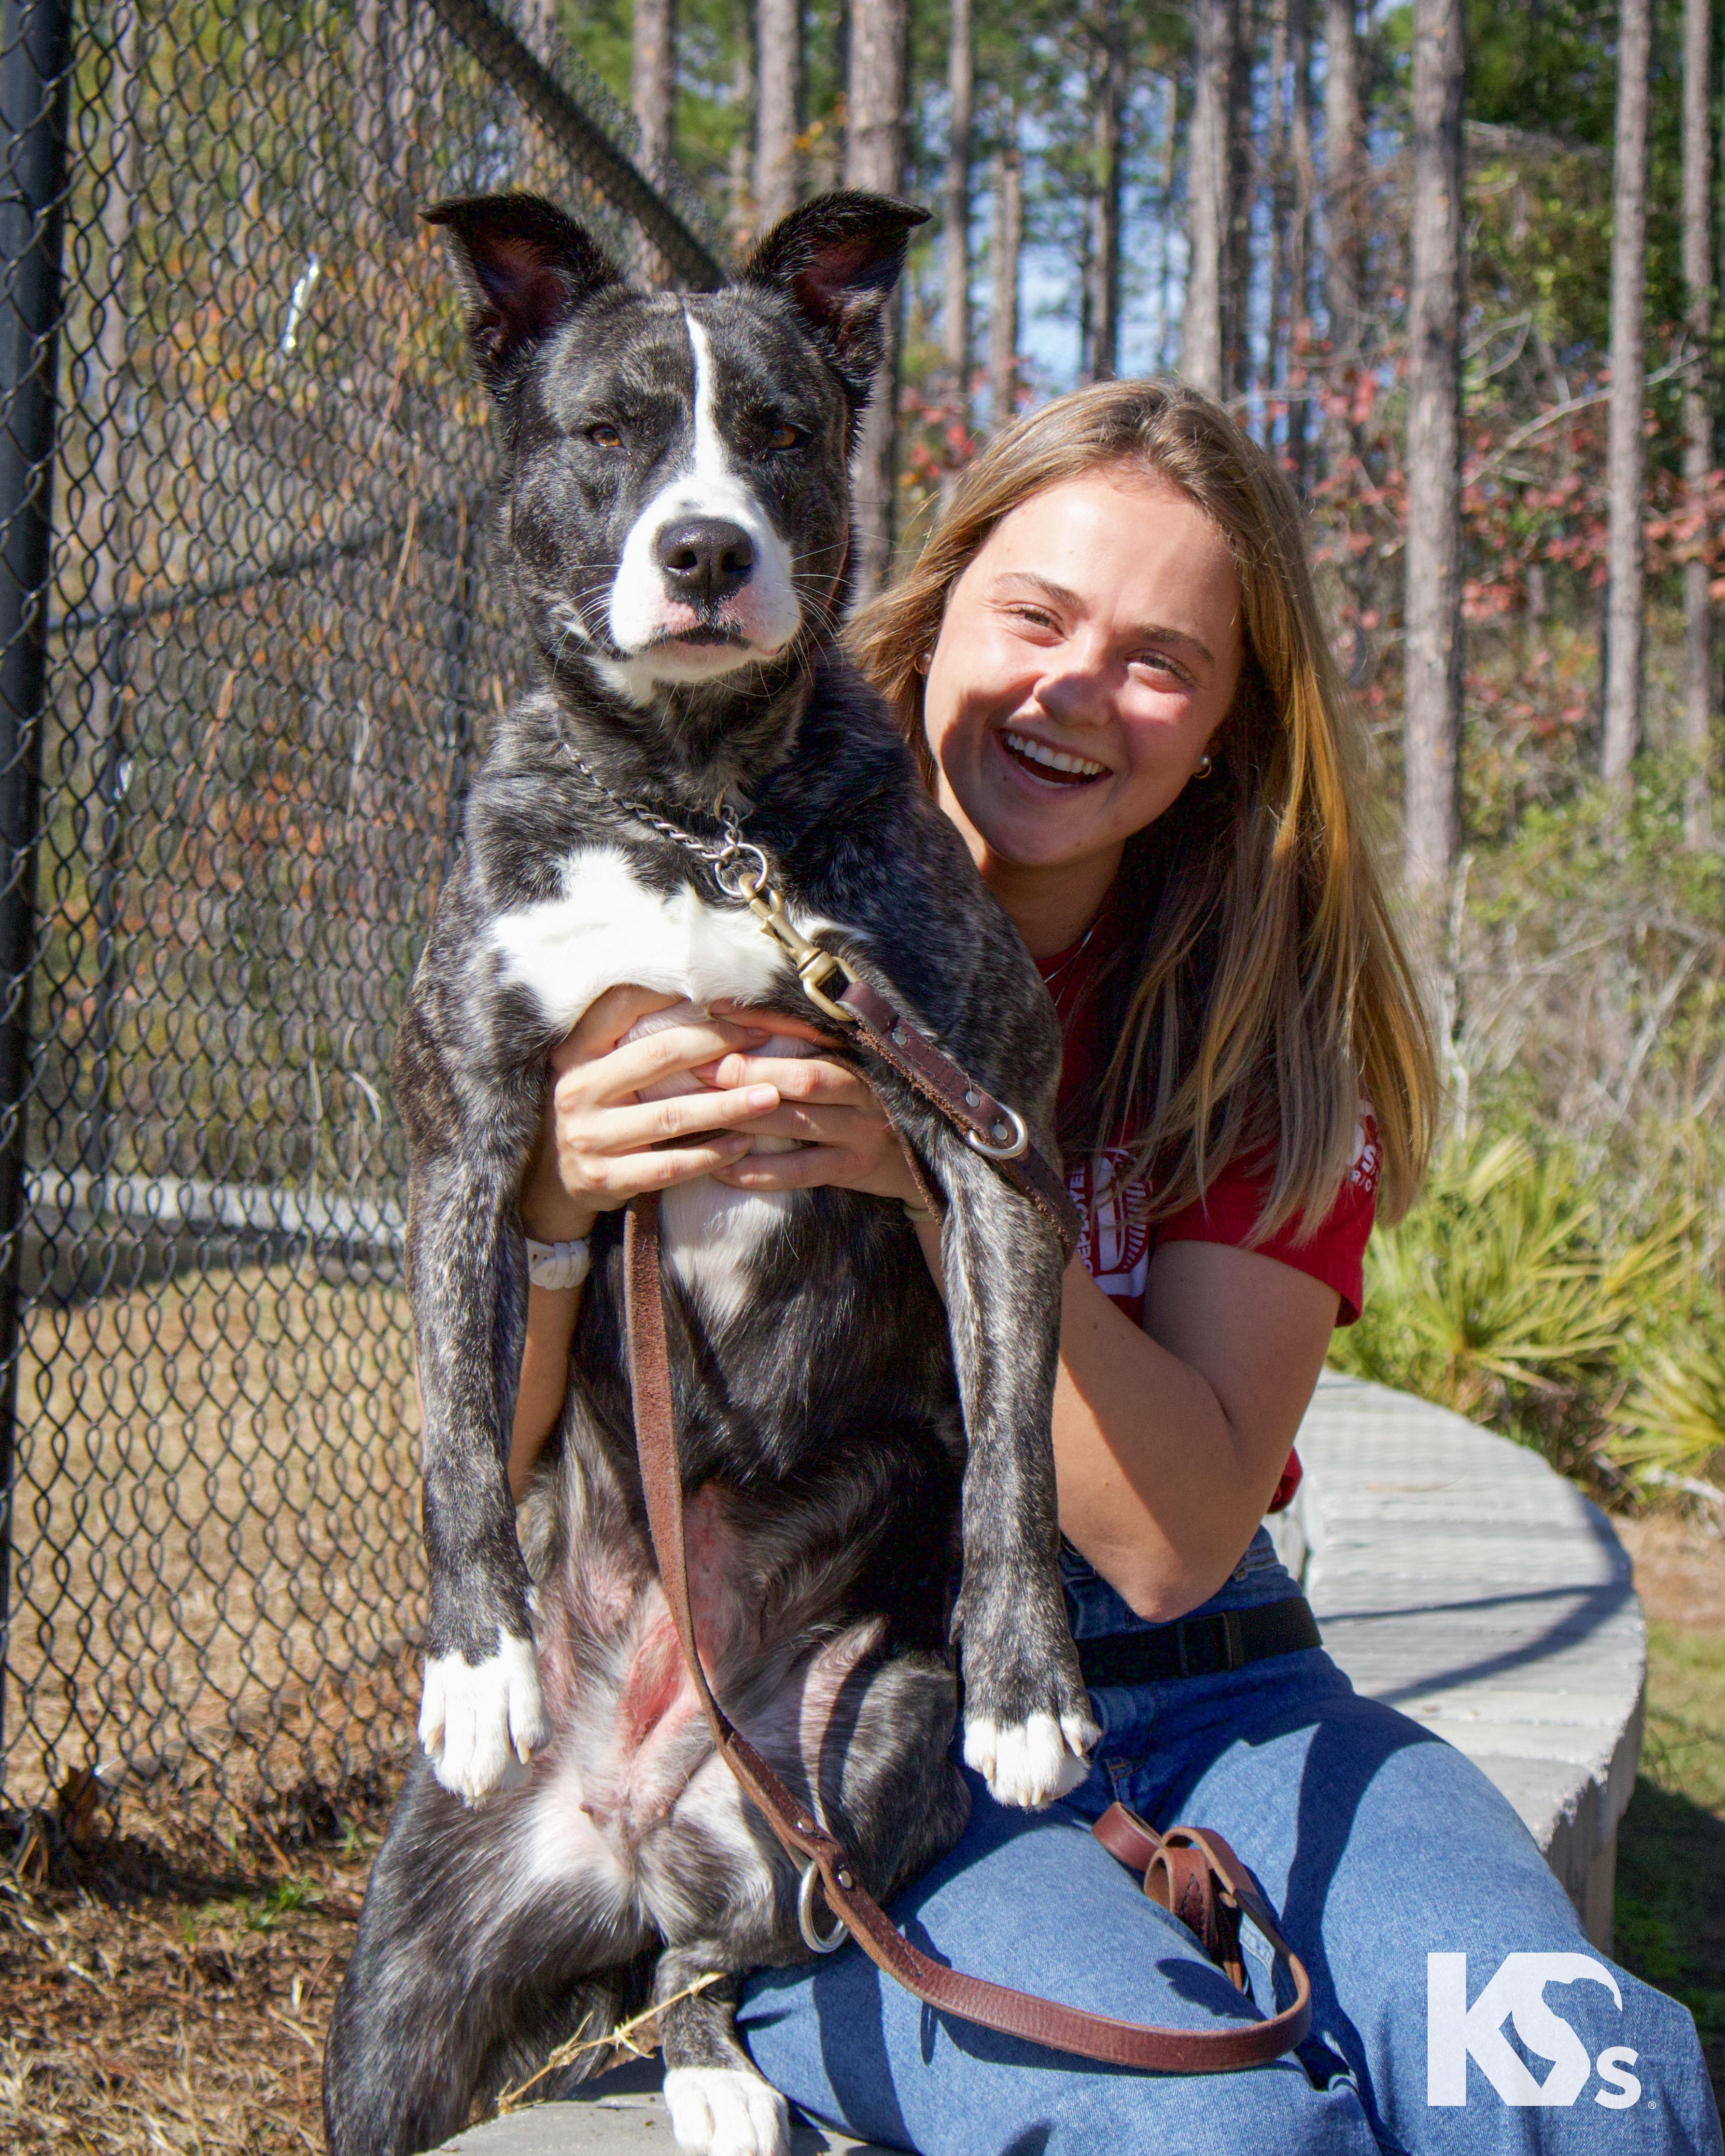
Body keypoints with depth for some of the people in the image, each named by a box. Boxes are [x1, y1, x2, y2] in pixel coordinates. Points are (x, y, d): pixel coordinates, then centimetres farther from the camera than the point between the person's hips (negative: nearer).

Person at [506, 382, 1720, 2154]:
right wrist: (549, 1198, -25)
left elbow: (1174, 1536, -9)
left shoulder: (1272, 1031, 2)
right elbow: (485, 1468, -4)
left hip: (1189, 1697, 2)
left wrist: (947, 1176, -22)